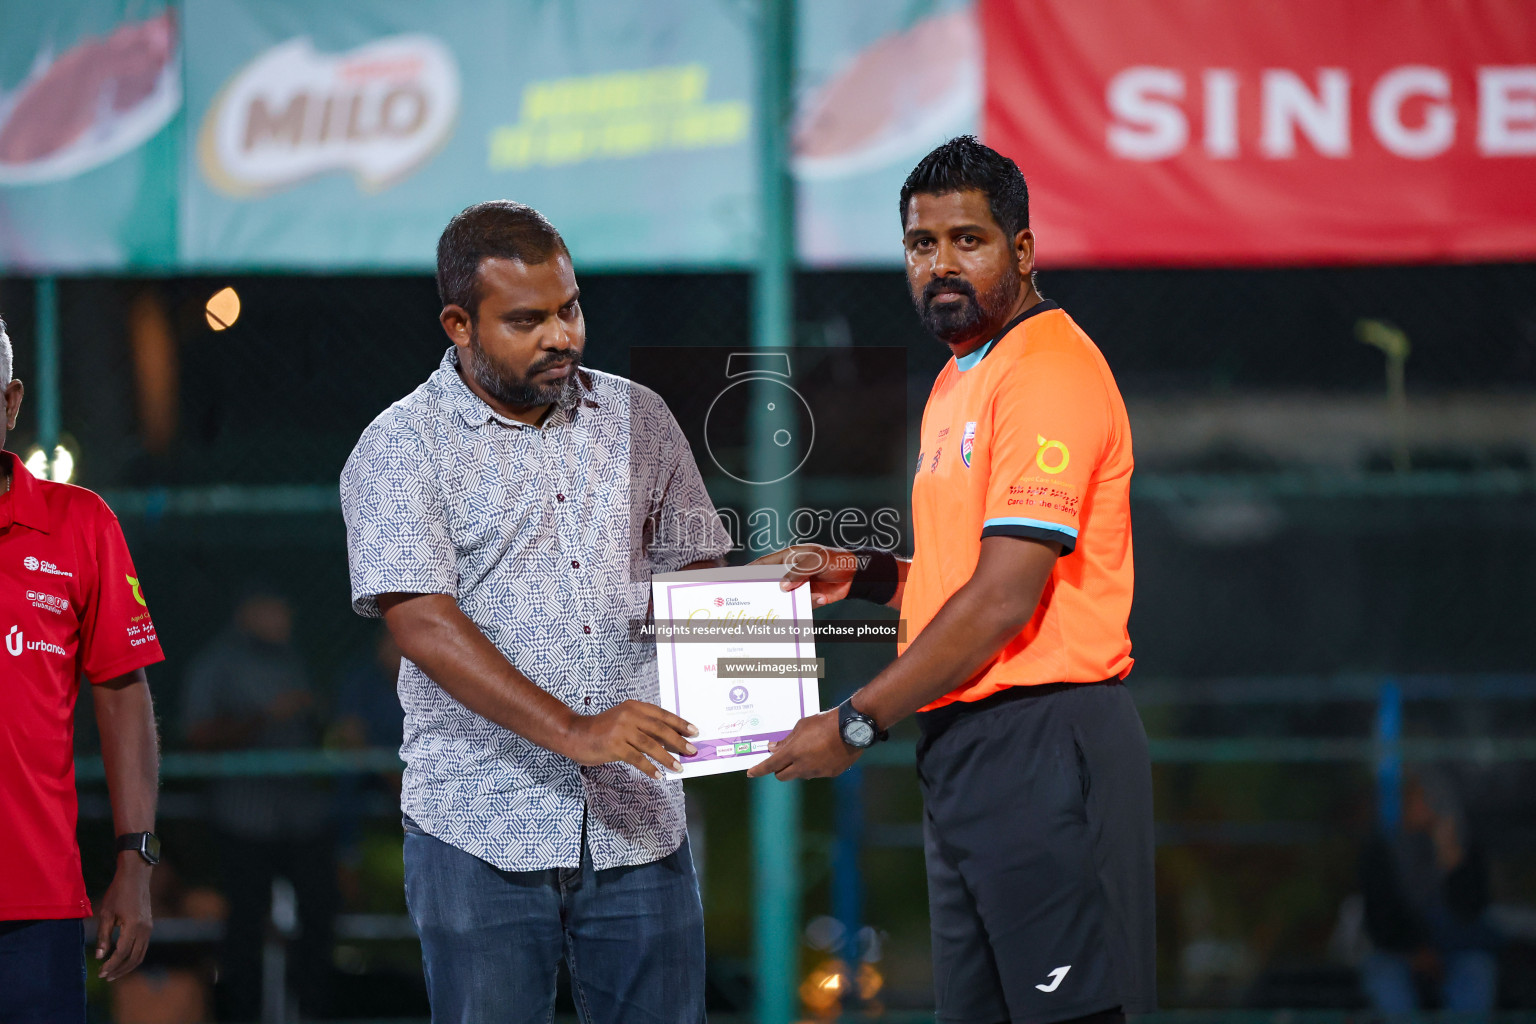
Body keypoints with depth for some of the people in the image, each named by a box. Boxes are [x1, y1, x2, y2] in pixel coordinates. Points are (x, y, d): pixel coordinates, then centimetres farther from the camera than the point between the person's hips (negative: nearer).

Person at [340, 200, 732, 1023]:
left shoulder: (637, 421, 13)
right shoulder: (401, 450, -2)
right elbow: (423, 623, -14)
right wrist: (572, 731, -24)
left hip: (638, 827, 3)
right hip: (481, 835, -3)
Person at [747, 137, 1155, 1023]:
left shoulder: (1050, 373, -14)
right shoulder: (959, 383, 20)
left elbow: (1005, 600, -19)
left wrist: (855, 725, -15)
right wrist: (865, 575, 11)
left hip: (1043, 745, -10)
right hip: (965, 747, 10)